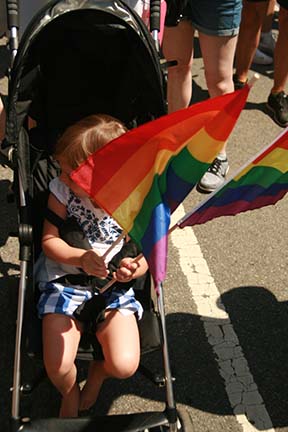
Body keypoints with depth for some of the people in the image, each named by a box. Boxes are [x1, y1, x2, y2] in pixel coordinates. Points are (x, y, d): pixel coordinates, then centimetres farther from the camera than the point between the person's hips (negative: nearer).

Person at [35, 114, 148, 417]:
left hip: (114, 288, 0)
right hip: (64, 281, 1)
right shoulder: (61, 191, -9)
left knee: (124, 366, -15)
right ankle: (70, 395, 26)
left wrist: (133, 268, -26)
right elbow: (49, 240, -4)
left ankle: (98, 371, 25)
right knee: (58, 367, -14)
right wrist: (80, 258, -24)